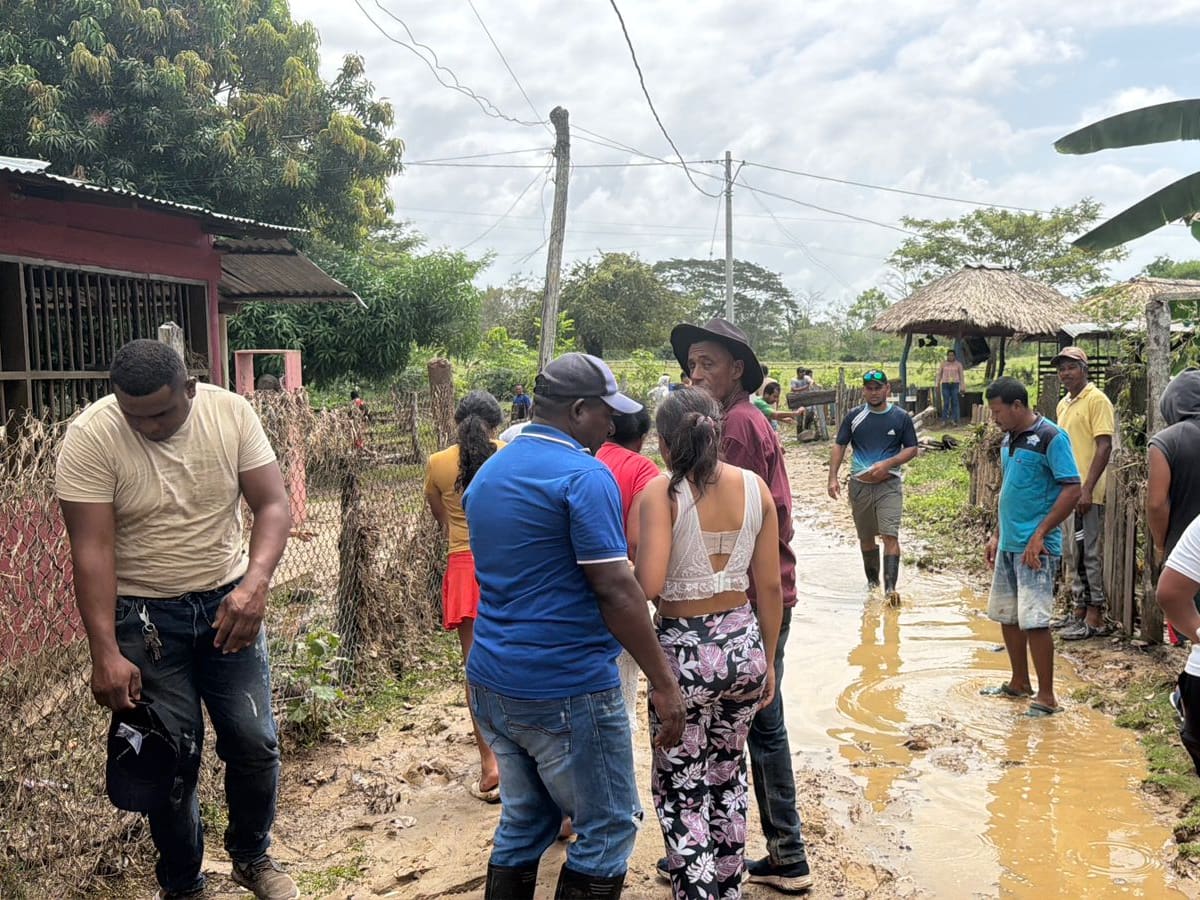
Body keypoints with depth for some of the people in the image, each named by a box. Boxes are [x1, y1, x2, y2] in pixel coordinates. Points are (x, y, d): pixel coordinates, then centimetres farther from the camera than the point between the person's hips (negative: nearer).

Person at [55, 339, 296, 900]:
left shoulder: (231, 413, -9)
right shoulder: (90, 437, -16)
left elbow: (272, 505, -9)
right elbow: (92, 550, -18)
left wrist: (255, 582, -26)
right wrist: (106, 654, -22)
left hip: (229, 604, 2)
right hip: (144, 617, -2)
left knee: (255, 742, 3)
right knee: (172, 759, 5)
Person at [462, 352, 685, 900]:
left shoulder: (487, 474, 11)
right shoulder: (584, 476, -15)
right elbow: (615, 591, -20)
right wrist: (664, 682, -15)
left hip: (490, 683, 8)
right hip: (566, 690, -8)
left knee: (523, 823, 19)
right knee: (608, 830, 7)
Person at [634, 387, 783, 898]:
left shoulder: (662, 492, -14)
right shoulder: (754, 486, -1)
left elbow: (648, 585, -24)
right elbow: (770, 586, 3)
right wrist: (767, 661, 14)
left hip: (685, 649, -5)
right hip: (744, 644, 5)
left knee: (680, 793, 11)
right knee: (728, 777, 25)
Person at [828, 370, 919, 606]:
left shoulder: (901, 417, 0)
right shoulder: (854, 416, 3)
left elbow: (911, 449, 2)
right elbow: (839, 446, 4)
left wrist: (887, 464, -14)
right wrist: (833, 478, -6)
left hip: (889, 483, -2)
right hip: (859, 484, 2)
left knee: (890, 534, -14)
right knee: (866, 536, 13)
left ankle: (890, 587, -16)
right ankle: (872, 580, 29)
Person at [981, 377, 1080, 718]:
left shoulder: (1051, 438, -12)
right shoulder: (1008, 439, 12)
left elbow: (1073, 489, -17)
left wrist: (1040, 535, -19)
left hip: (1035, 546, -8)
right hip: (1008, 544, 9)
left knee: (1033, 620, -9)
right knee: (1006, 615, 14)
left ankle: (1047, 697, 2)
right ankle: (1019, 683, 29)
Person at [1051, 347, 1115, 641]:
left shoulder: (1096, 400, -10)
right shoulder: (1063, 404, 16)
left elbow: (1104, 446, -17)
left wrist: (1087, 489, -22)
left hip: (1085, 494, -9)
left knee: (1087, 555, -5)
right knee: (1075, 555, 14)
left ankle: (1095, 619, 2)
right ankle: (1079, 611, 23)